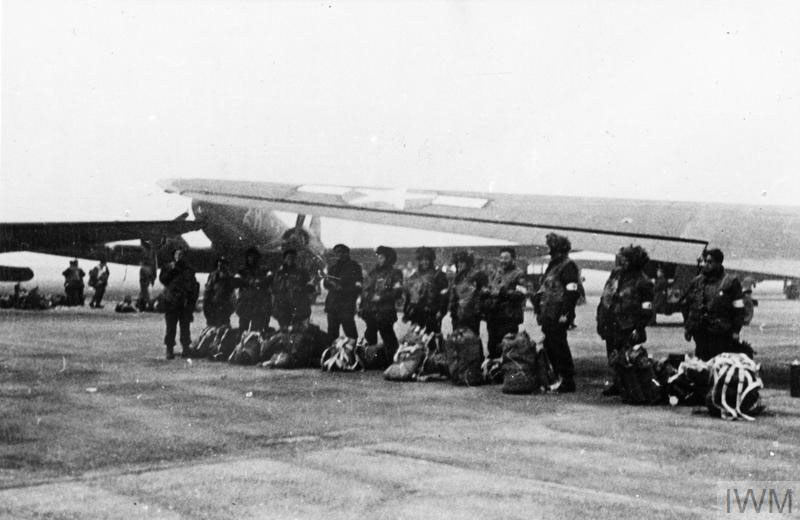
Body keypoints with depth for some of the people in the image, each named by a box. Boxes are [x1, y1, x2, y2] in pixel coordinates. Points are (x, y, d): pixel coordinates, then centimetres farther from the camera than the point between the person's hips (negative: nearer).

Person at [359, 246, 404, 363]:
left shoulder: (394, 274, -1)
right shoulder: (373, 273, 17)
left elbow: (397, 292, -12)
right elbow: (365, 290, 21)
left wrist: (381, 297, -18)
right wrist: (361, 307, 14)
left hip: (385, 312, -6)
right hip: (370, 312, 6)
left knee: (388, 338, -6)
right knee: (370, 337, 12)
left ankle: (391, 361, -2)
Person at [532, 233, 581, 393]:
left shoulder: (568, 266, -11)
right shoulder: (552, 265, 19)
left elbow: (572, 292, -18)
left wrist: (565, 314, -22)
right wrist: (540, 310, 22)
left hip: (558, 316, -9)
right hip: (548, 315, 9)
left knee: (559, 347, -7)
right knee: (549, 346, 12)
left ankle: (568, 382, -1)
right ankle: (557, 377, 21)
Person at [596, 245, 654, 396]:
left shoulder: (642, 282, -8)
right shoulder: (615, 274, 11)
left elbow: (646, 310, -8)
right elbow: (604, 298, 18)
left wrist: (638, 329, -15)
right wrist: (600, 320, 15)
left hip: (627, 329, -7)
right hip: (610, 326, 7)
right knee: (612, 357, 12)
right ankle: (616, 385, 23)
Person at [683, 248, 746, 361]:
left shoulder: (731, 282, -1)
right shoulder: (696, 282, 13)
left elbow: (739, 309, -1)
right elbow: (687, 306, 20)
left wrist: (735, 331, -7)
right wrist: (687, 327, 15)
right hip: (700, 334, 5)